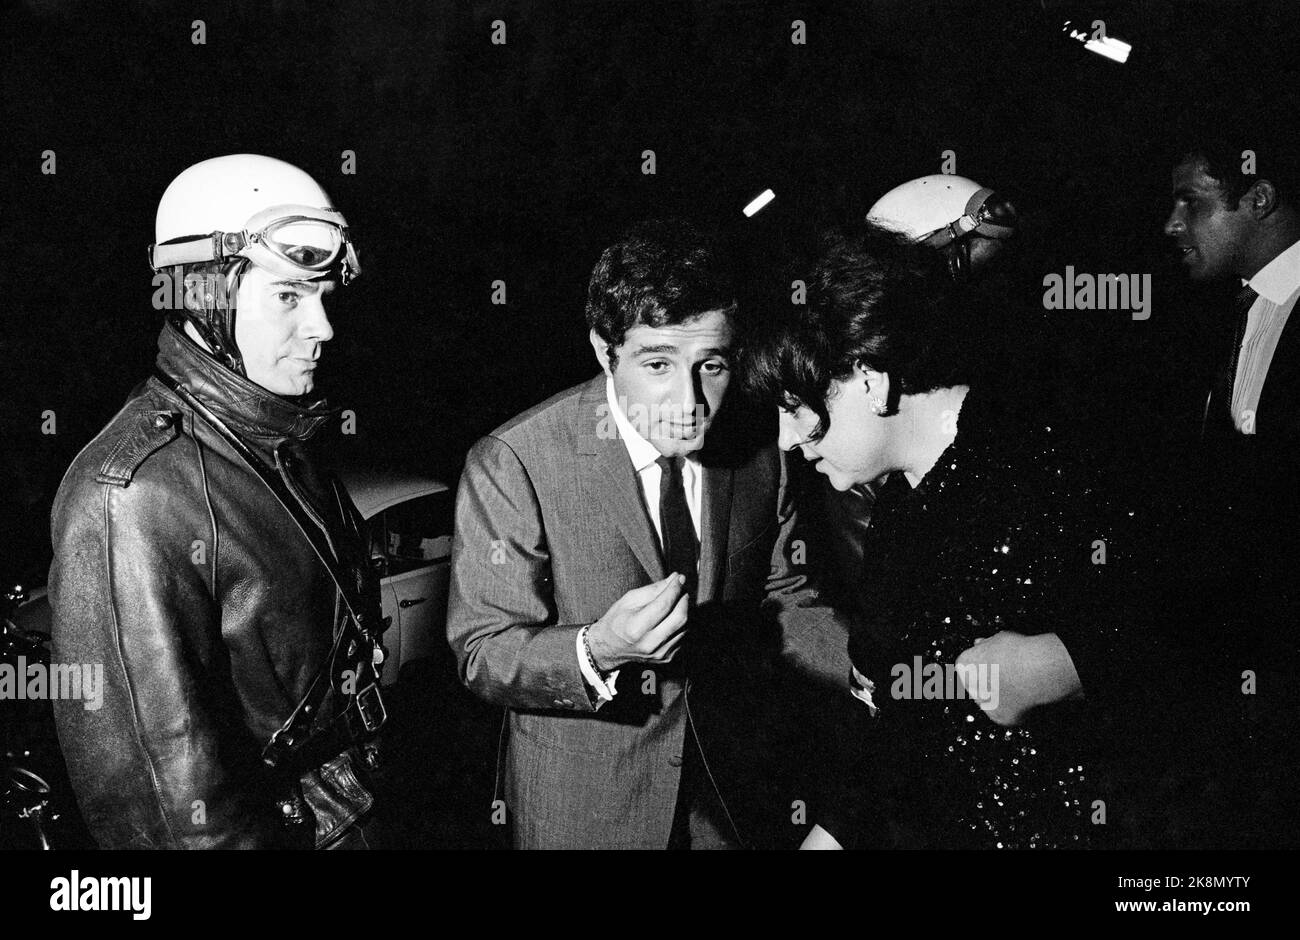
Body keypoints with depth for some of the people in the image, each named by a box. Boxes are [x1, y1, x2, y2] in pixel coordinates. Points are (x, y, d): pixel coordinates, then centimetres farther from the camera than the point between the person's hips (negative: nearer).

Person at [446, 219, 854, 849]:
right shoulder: (510, 465, -20)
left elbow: (783, 602, 4)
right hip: (579, 811, -4)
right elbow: (482, 655, -18)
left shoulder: (758, 458, -6)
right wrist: (596, 651, -37)